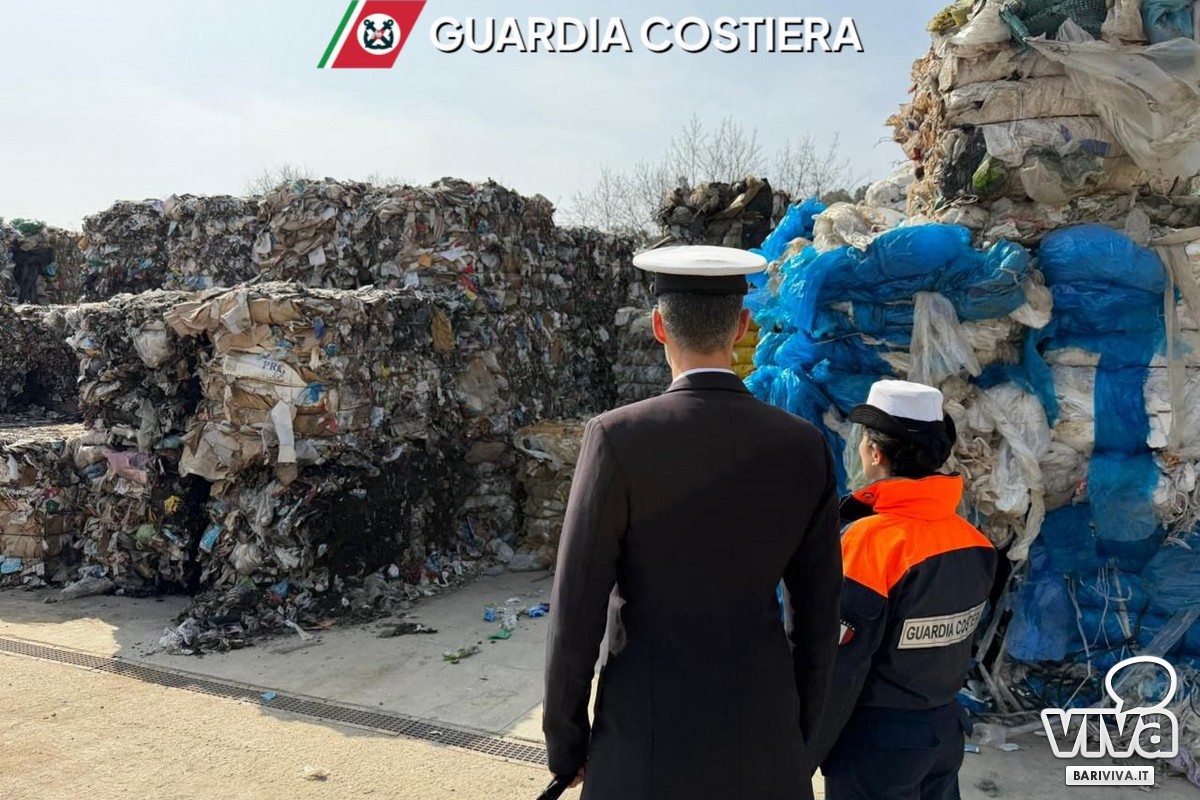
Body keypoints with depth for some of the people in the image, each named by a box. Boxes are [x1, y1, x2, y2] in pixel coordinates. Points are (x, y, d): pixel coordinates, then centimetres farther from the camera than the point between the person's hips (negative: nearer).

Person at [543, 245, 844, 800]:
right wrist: (802, 732, 17)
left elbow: (576, 608, -14)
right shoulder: (804, 447, -5)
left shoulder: (618, 438, -17)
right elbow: (818, 611, 3)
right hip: (761, 733, 4)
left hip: (650, 732, -3)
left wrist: (565, 740, 1)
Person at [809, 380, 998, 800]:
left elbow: (839, 668, -21)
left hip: (876, 741, -6)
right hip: (945, 730, 6)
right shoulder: (972, 541, -4)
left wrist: (807, 750, -10)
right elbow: (951, 640, 7)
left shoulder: (870, 539, -23)